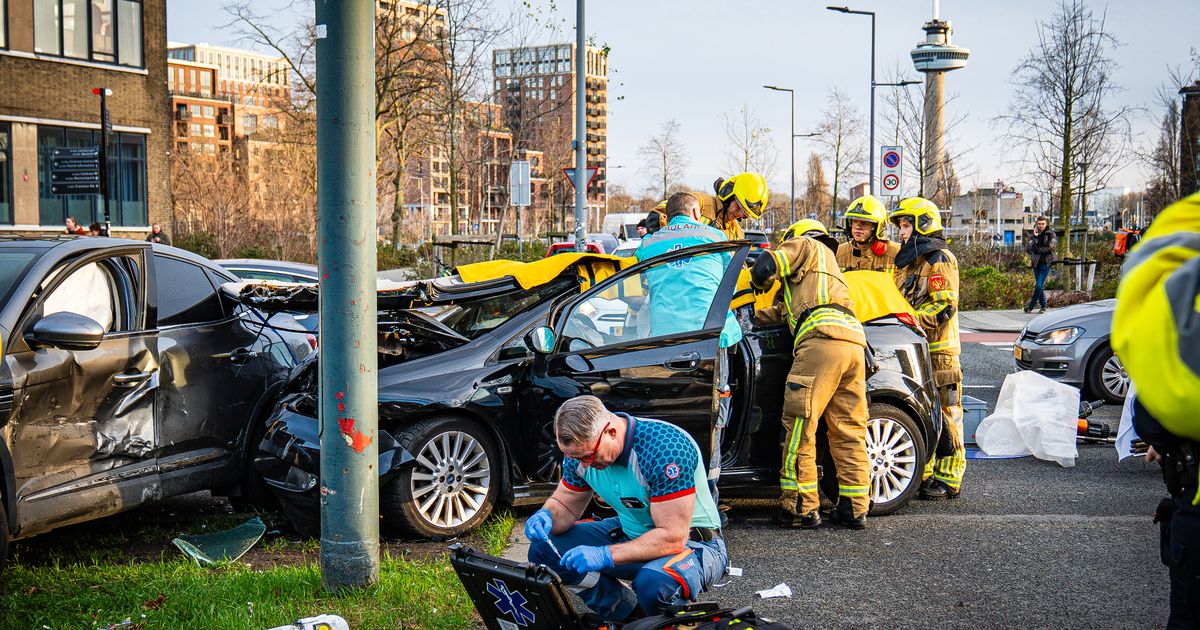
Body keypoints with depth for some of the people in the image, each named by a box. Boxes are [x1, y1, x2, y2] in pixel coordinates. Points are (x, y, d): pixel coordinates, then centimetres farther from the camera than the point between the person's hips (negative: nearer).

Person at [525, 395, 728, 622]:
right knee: (543, 549, -7)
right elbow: (565, 506, 6)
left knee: (653, 583, -40)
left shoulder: (666, 448, -30)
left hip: (691, 542, -7)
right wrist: (545, 517, -19)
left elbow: (672, 537, -31)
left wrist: (605, 555, -36)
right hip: (630, 533, 7)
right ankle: (631, 617, 3)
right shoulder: (581, 449, -9)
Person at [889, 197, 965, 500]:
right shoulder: (908, 261, 21)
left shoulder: (939, 259, -8)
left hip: (938, 350, -9)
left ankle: (949, 479, -2)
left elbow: (945, 306, -17)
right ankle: (924, 474, 19)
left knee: (944, 414, -5)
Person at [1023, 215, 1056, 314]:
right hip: (1036, 264, 4)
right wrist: (1034, 237, -12)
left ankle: (1031, 306, -5)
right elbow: (1028, 248, -5)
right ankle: (1043, 306, 20)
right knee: (1040, 286, 9)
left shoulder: (1051, 234, 0)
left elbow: (1051, 247, -13)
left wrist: (1037, 249, -7)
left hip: (1046, 263, -4)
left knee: (1039, 286, -13)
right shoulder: (1034, 235, 7)